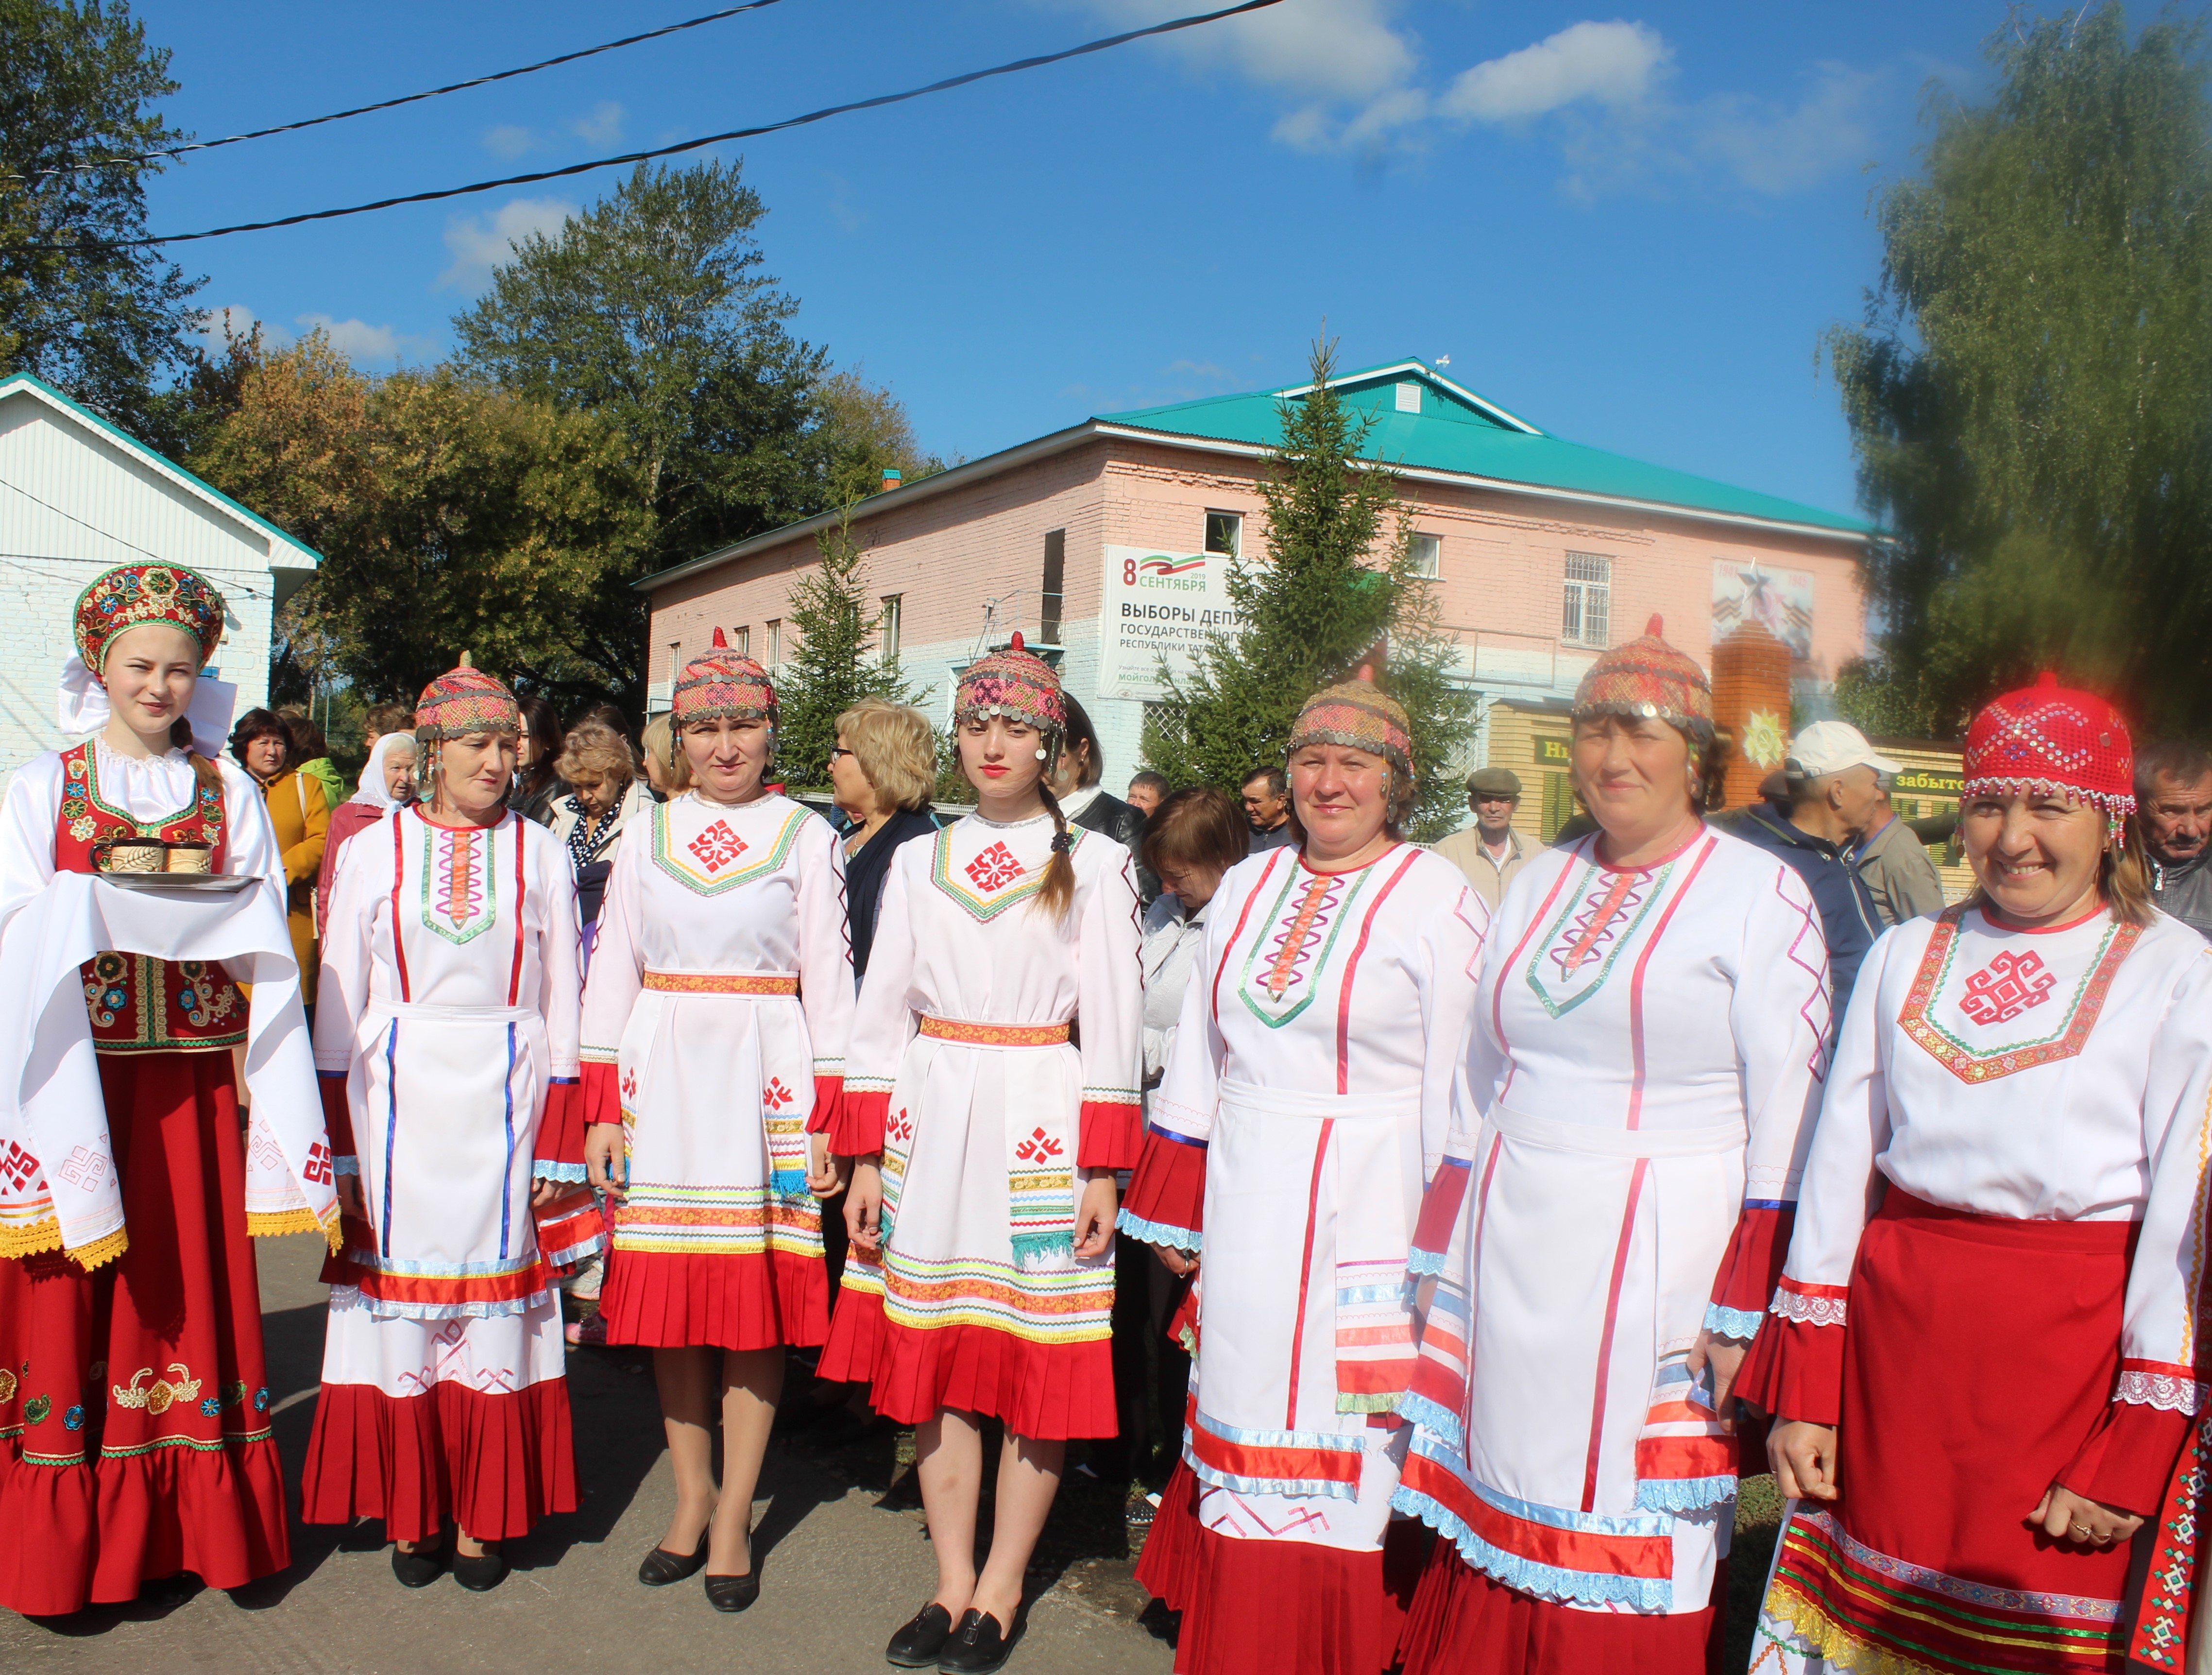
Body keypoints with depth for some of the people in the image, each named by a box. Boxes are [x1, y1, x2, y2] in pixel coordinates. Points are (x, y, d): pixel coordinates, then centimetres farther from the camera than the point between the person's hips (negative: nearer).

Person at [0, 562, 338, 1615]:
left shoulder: (230, 794, 10)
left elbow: (265, 944, 8)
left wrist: (202, 914, -7)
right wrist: (97, 905, -12)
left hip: (191, 1080, 2)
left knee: (191, 1280, 4)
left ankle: (183, 1526, 15)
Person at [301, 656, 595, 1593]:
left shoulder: (541, 856, 4)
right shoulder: (375, 851, 3)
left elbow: (564, 1010, 5)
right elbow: (338, 1008, 4)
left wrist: (558, 1144, 1)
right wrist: (339, 1146, 0)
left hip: (503, 1105, 0)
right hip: (399, 1103, 0)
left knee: (494, 1296, 4)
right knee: (400, 1300, 4)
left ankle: (483, 1517, 17)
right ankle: (410, 1512, 19)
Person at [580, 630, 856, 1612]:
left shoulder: (806, 838, 3)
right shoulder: (647, 835, 9)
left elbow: (829, 980, 2)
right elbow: (612, 975, 10)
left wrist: (828, 1117, -4)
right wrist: (602, 1108, 4)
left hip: (766, 1085, -2)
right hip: (662, 1082, 2)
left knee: (756, 1300, 0)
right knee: (671, 1298, 6)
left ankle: (734, 1516, 14)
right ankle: (690, 1499, 23)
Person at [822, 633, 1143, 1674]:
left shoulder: (1094, 864, 2)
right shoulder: (919, 862, 11)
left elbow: (1113, 1026, -1)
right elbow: (881, 1014, 9)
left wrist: (1103, 1173, -8)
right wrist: (864, 1160, 2)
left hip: (1041, 1130, -3)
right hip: (928, 1124, 3)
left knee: (1037, 1367, 1)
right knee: (933, 1358, 6)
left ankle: (999, 1591, 17)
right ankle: (949, 1584, 20)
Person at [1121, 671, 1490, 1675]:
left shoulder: (1439, 901, -6)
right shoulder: (1247, 887, 9)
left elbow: (1458, 1091, -8)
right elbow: (1199, 1058, 13)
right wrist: (1171, 1205, 13)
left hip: (1367, 1210, -5)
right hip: (1247, 1206, 5)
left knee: (1346, 1448, 3)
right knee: (1244, 1420, 13)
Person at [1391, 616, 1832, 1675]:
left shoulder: (1760, 895, -4)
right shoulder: (1538, 886, 12)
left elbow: (1788, 1117, -7)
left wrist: (1745, 1308, -11)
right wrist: (1443, 1258, 13)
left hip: (1656, 1262, -5)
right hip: (1509, 1254, 5)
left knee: (1623, 1550, 3)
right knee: (1495, 1519, 11)